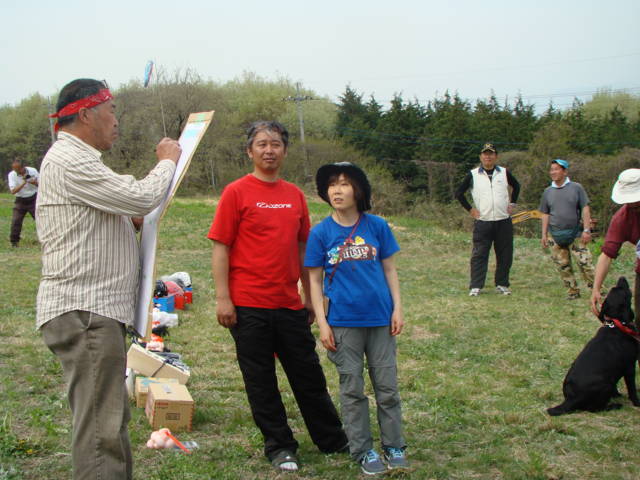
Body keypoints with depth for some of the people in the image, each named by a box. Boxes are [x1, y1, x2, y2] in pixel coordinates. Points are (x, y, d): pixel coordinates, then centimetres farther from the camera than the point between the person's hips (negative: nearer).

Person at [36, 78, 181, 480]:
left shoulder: (75, 159, 21)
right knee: (102, 430, -9)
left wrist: (133, 220, 8)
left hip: (96, 310, 11)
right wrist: (168, 161, 0)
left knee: (111, 419, 17)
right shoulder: (69, 161, -13)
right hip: (84, 311, -11)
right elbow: (141, 197, -18)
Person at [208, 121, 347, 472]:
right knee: (260, 380, 6)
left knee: (309, 375, 13)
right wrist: (222, 298, -12)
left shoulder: (295, 195, 9)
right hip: (249, 305, -4)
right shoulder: (236, 192, -4)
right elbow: (221, 247, -7)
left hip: (290, 304, 4)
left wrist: (309, 297, 15)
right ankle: (279, 447, 21)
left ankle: (333, 441, 27)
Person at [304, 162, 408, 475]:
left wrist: (397, 308, 0)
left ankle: (394, 447, 23)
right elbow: (314, 279, -1)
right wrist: (322, 323, -6)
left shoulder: (377, 226, -1)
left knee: (387, 386, 9)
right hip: (343, 323, -1)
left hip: (380, 320, 1)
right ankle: (363, 450, 20)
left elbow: (389, 269, 6)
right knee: (352, 389, 8)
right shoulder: (320, 233, -4)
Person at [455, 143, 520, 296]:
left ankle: (502, 285, 16)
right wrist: (470, 209, 3)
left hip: (504, 222, 2)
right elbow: (459, 193, 8)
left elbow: (516, 186, 24)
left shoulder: (504, 173, 8)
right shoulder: (473, 175, 2)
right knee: (479, 255, -5)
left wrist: (512, 204, 14)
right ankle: (475, 286, -1)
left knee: (505, 255, 5)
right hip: (482, 222, -2)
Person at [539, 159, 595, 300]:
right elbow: (545, 214, 13)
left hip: (575, 233, -3)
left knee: (584, 262, -9)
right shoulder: (548, 192, 8)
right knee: (563, 265, 4)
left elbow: (585, 209, -1)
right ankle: (573, 291, 15)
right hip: (555, 235, 3)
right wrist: (544, 234, 8)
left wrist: (586, 230, -8)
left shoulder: (576, 188, 0)